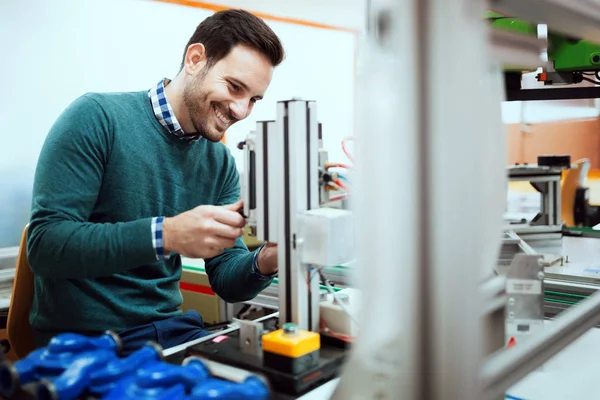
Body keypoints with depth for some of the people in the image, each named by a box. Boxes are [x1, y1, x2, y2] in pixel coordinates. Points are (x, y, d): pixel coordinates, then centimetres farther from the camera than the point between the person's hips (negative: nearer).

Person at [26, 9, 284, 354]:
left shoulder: (221, 163, 3)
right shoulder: (98, 118, -13)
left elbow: (227, 280, 5)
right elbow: (45, 244, -20)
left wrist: (264, 263, -18)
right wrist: (164, 235, -32)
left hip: (169, 330, 6)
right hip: (82, 338, -5)